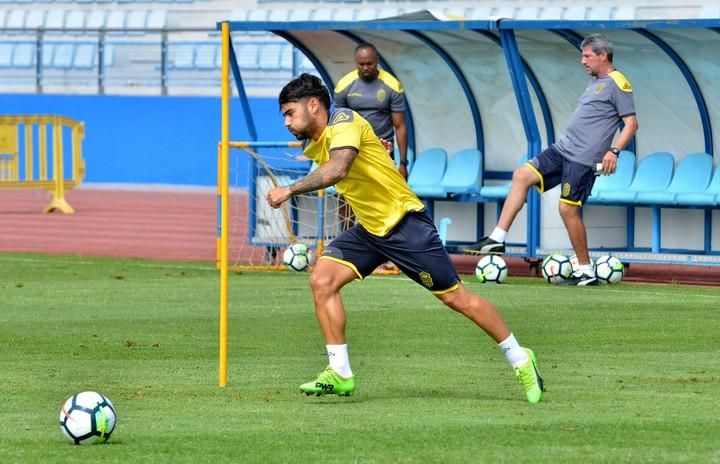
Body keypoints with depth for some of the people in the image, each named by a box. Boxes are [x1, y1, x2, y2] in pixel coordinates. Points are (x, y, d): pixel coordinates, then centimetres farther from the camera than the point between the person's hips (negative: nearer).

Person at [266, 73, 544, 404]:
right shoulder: (314, 145, 7)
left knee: (456, 297, -3)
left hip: (403, 221, -8)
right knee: (322, 280, -11)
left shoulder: (344, 121, -19)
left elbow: (338, 168, -36)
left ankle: (520, 360, 11)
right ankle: (340, 374, -8)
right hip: (368, 228, 8)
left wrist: (290, 189, -33)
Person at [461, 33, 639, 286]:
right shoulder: (596, 82, 19)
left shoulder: (617, 84, -9)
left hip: (584, 158, -10)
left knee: (568, 209, -11)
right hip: (563, 150, 10)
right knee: (522, 175, 1)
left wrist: (613, 151, -25)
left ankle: (587, 272, 1)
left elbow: (631, 123, -14)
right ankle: (497, 240, -1)